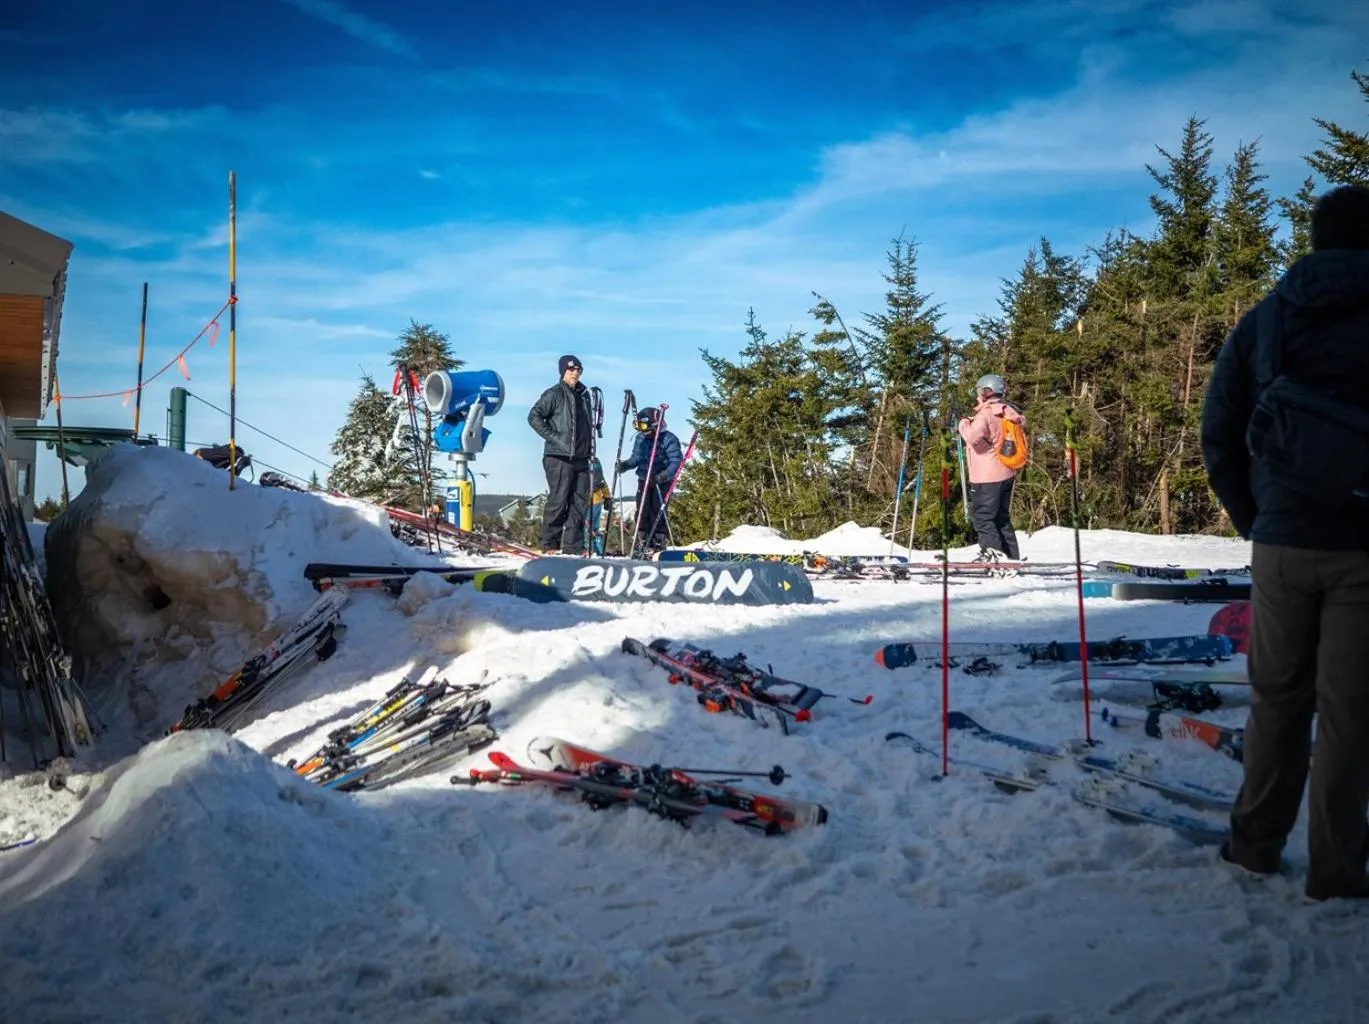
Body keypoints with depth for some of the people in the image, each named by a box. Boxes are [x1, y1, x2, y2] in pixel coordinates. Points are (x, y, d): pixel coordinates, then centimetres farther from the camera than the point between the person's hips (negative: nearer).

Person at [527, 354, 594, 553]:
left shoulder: (584, 394, 18)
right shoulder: (554, 394, -4)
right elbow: (534, 417, -11)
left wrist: (589, 446, 17)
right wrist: (553, 437, -14)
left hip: (581, 458, 7)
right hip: (559, 457, -7)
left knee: (581, 501, 4)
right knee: (558, 500, -6)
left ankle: (574, 544, 10)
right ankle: (549, 544, 2)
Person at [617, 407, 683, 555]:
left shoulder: (668, 439, -12)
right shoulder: (640, 438, 7)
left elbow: (676, 461, -17)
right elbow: (635, 458, 15)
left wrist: (662, 476, -30)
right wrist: (625, 465, -7)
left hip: (662, 481, -6)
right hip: (644, 480, 6)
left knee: (658, 512, -9)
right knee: (642, 512, 2)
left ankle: (659, 544, -1)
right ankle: (643, 544, 10)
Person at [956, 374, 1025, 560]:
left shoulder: (986, 413, -16)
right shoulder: (1007, 412, 11)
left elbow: (974, 436, -29)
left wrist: (964, 423, -9)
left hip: (987, 475, -9)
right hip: (1006, 473, 9)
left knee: (981, 514, -3)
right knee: (1001, 516, 15)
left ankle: (992, 549, -12)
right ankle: (1011, 555, 17)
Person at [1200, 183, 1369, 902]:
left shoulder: (1263, 322, 5)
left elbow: (1218, 437, 4)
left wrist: (1253, 521, 11)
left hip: (1282, 543, 3)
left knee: (1276, 699, 16)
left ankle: (1255, 845, 22)